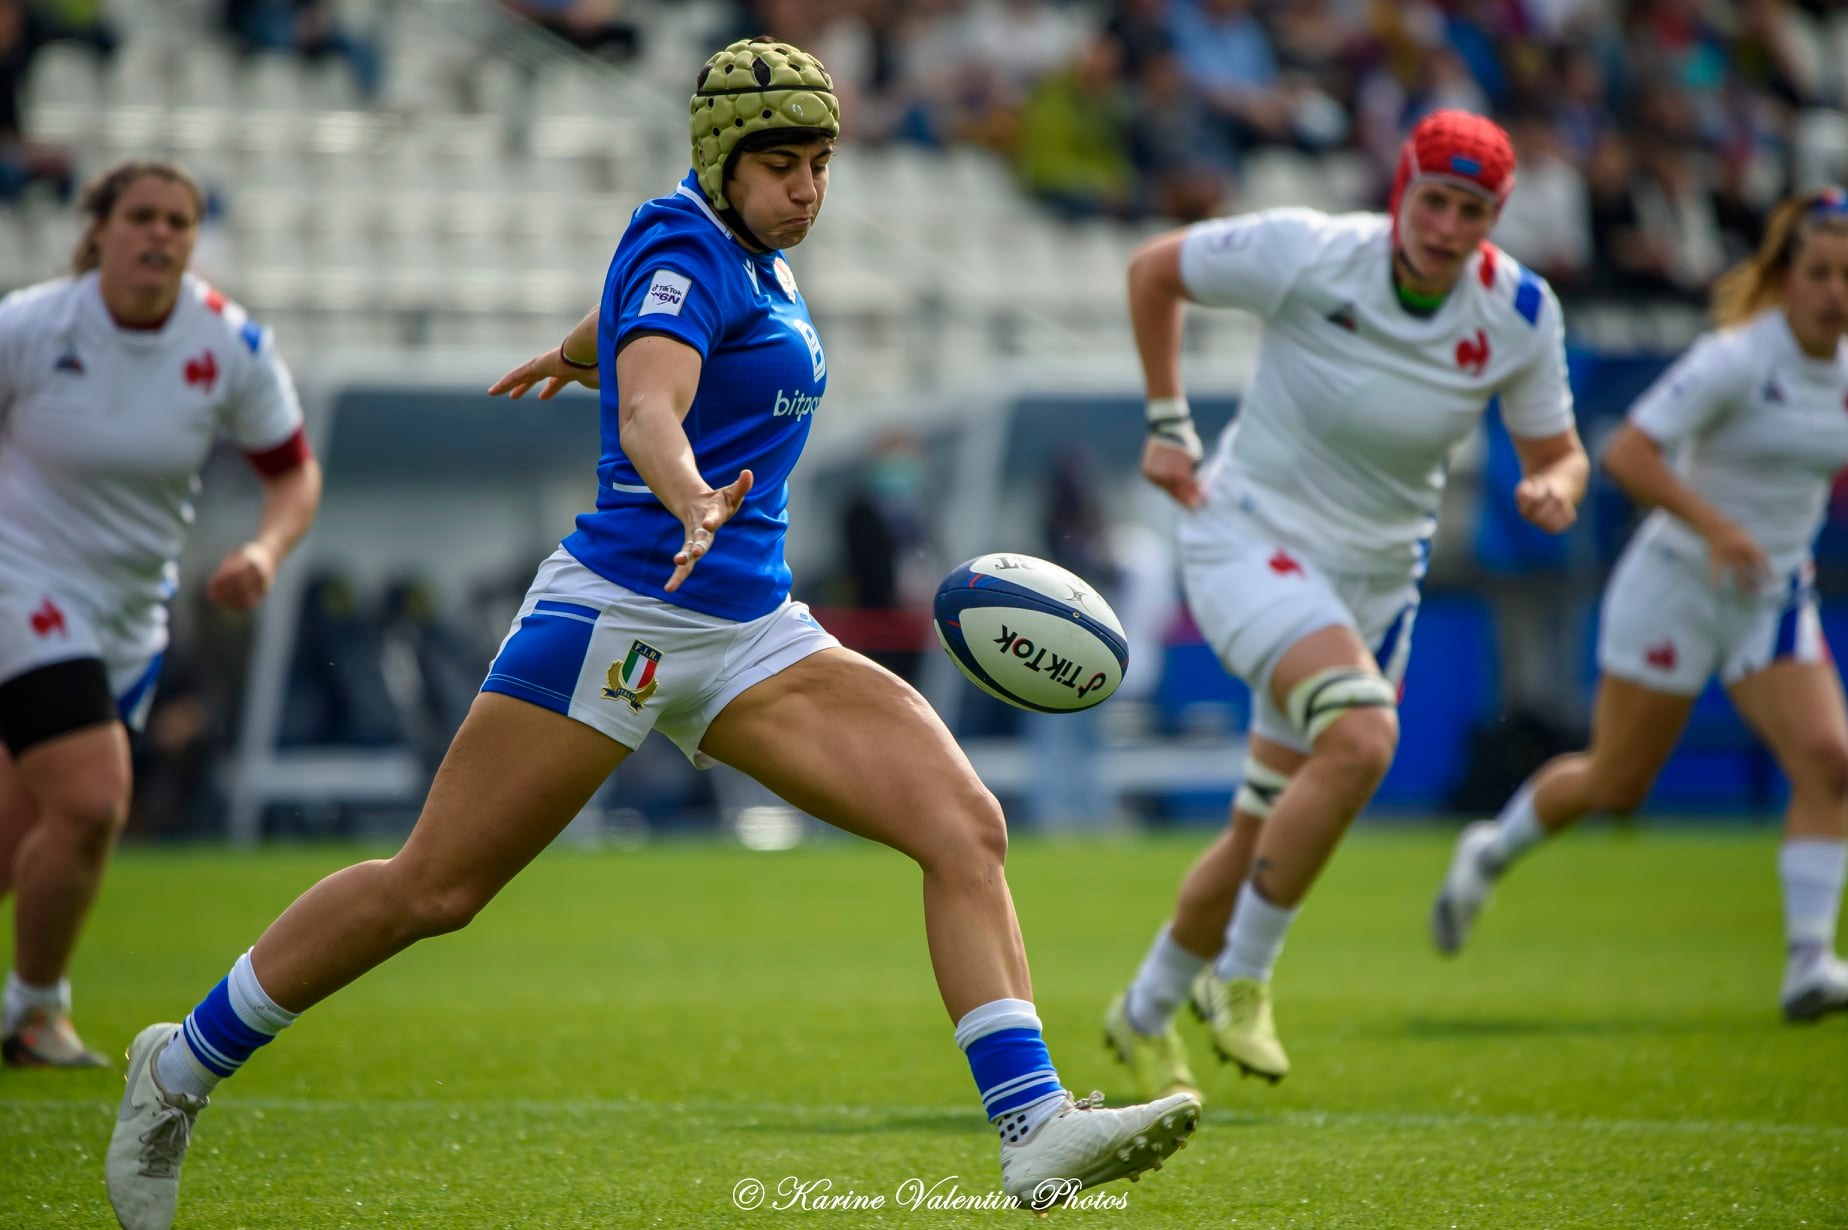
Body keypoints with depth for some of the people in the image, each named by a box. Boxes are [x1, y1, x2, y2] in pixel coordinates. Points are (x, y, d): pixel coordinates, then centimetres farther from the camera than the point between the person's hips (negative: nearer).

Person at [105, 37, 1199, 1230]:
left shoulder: (751, 251, 14)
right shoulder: (683, 253, -12)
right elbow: (647, 414, -31)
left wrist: (575, 356, 58)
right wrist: (695, 505, -52)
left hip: (752, 637, 8)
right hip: (621, 616, -8)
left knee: (968, 829, -11)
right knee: (431, 888, -2)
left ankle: (1036, 1130, -18)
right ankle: (182, 1068, 16)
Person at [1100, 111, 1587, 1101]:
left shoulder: (1520, 314, -8)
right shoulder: (1307, 255, -19)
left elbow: (1556, 453, 4)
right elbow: (1154, 267, -3)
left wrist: (1555, 489, -21)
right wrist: (1167, 425, -3)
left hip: (1375, 577, 5)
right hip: (1251, 537, -5)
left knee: (1266, 835, 11)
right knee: (1361, 737, -30)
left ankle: (1145, 1015, 36)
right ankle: (1240, 979, -14)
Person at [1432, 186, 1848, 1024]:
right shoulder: (1735, 359, -19)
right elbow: (1626, 454, -27)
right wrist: (1716, 528, -36)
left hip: (1774, 595, 5)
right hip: (1677, 584, -5)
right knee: (1615, 785, 5)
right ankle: (1490, 853, 34)